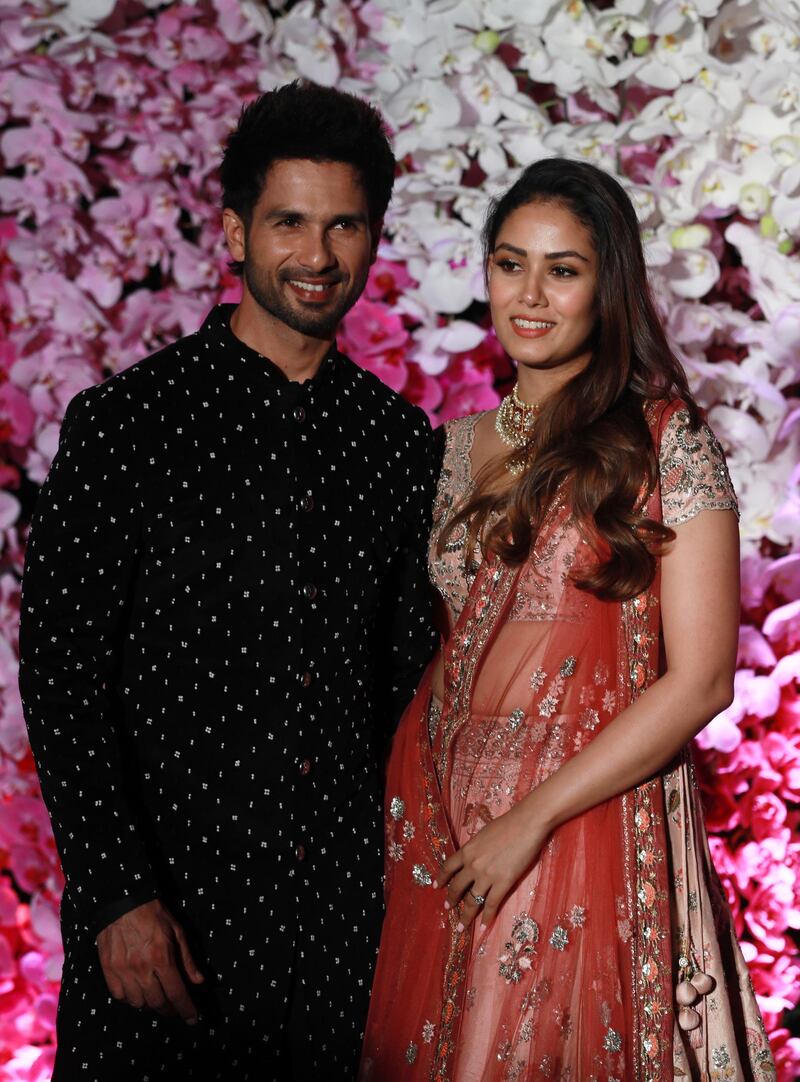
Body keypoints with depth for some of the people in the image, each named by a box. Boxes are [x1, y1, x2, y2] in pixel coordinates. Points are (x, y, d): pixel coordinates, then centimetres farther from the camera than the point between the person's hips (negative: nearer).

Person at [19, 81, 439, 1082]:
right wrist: (117, 896, -14)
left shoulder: (399, 438, 6)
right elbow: (59, 679, -9)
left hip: (347, 905, 4)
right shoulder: (125, 423, -7)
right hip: (170, 896, -3)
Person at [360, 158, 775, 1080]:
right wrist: (413, 800, 1)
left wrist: (531, 817, -15)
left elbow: (700, 679, -13)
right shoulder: (459, 447, 9)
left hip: (589, 812, -5)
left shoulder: (665, 440, -8)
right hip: (444, 818, 5)